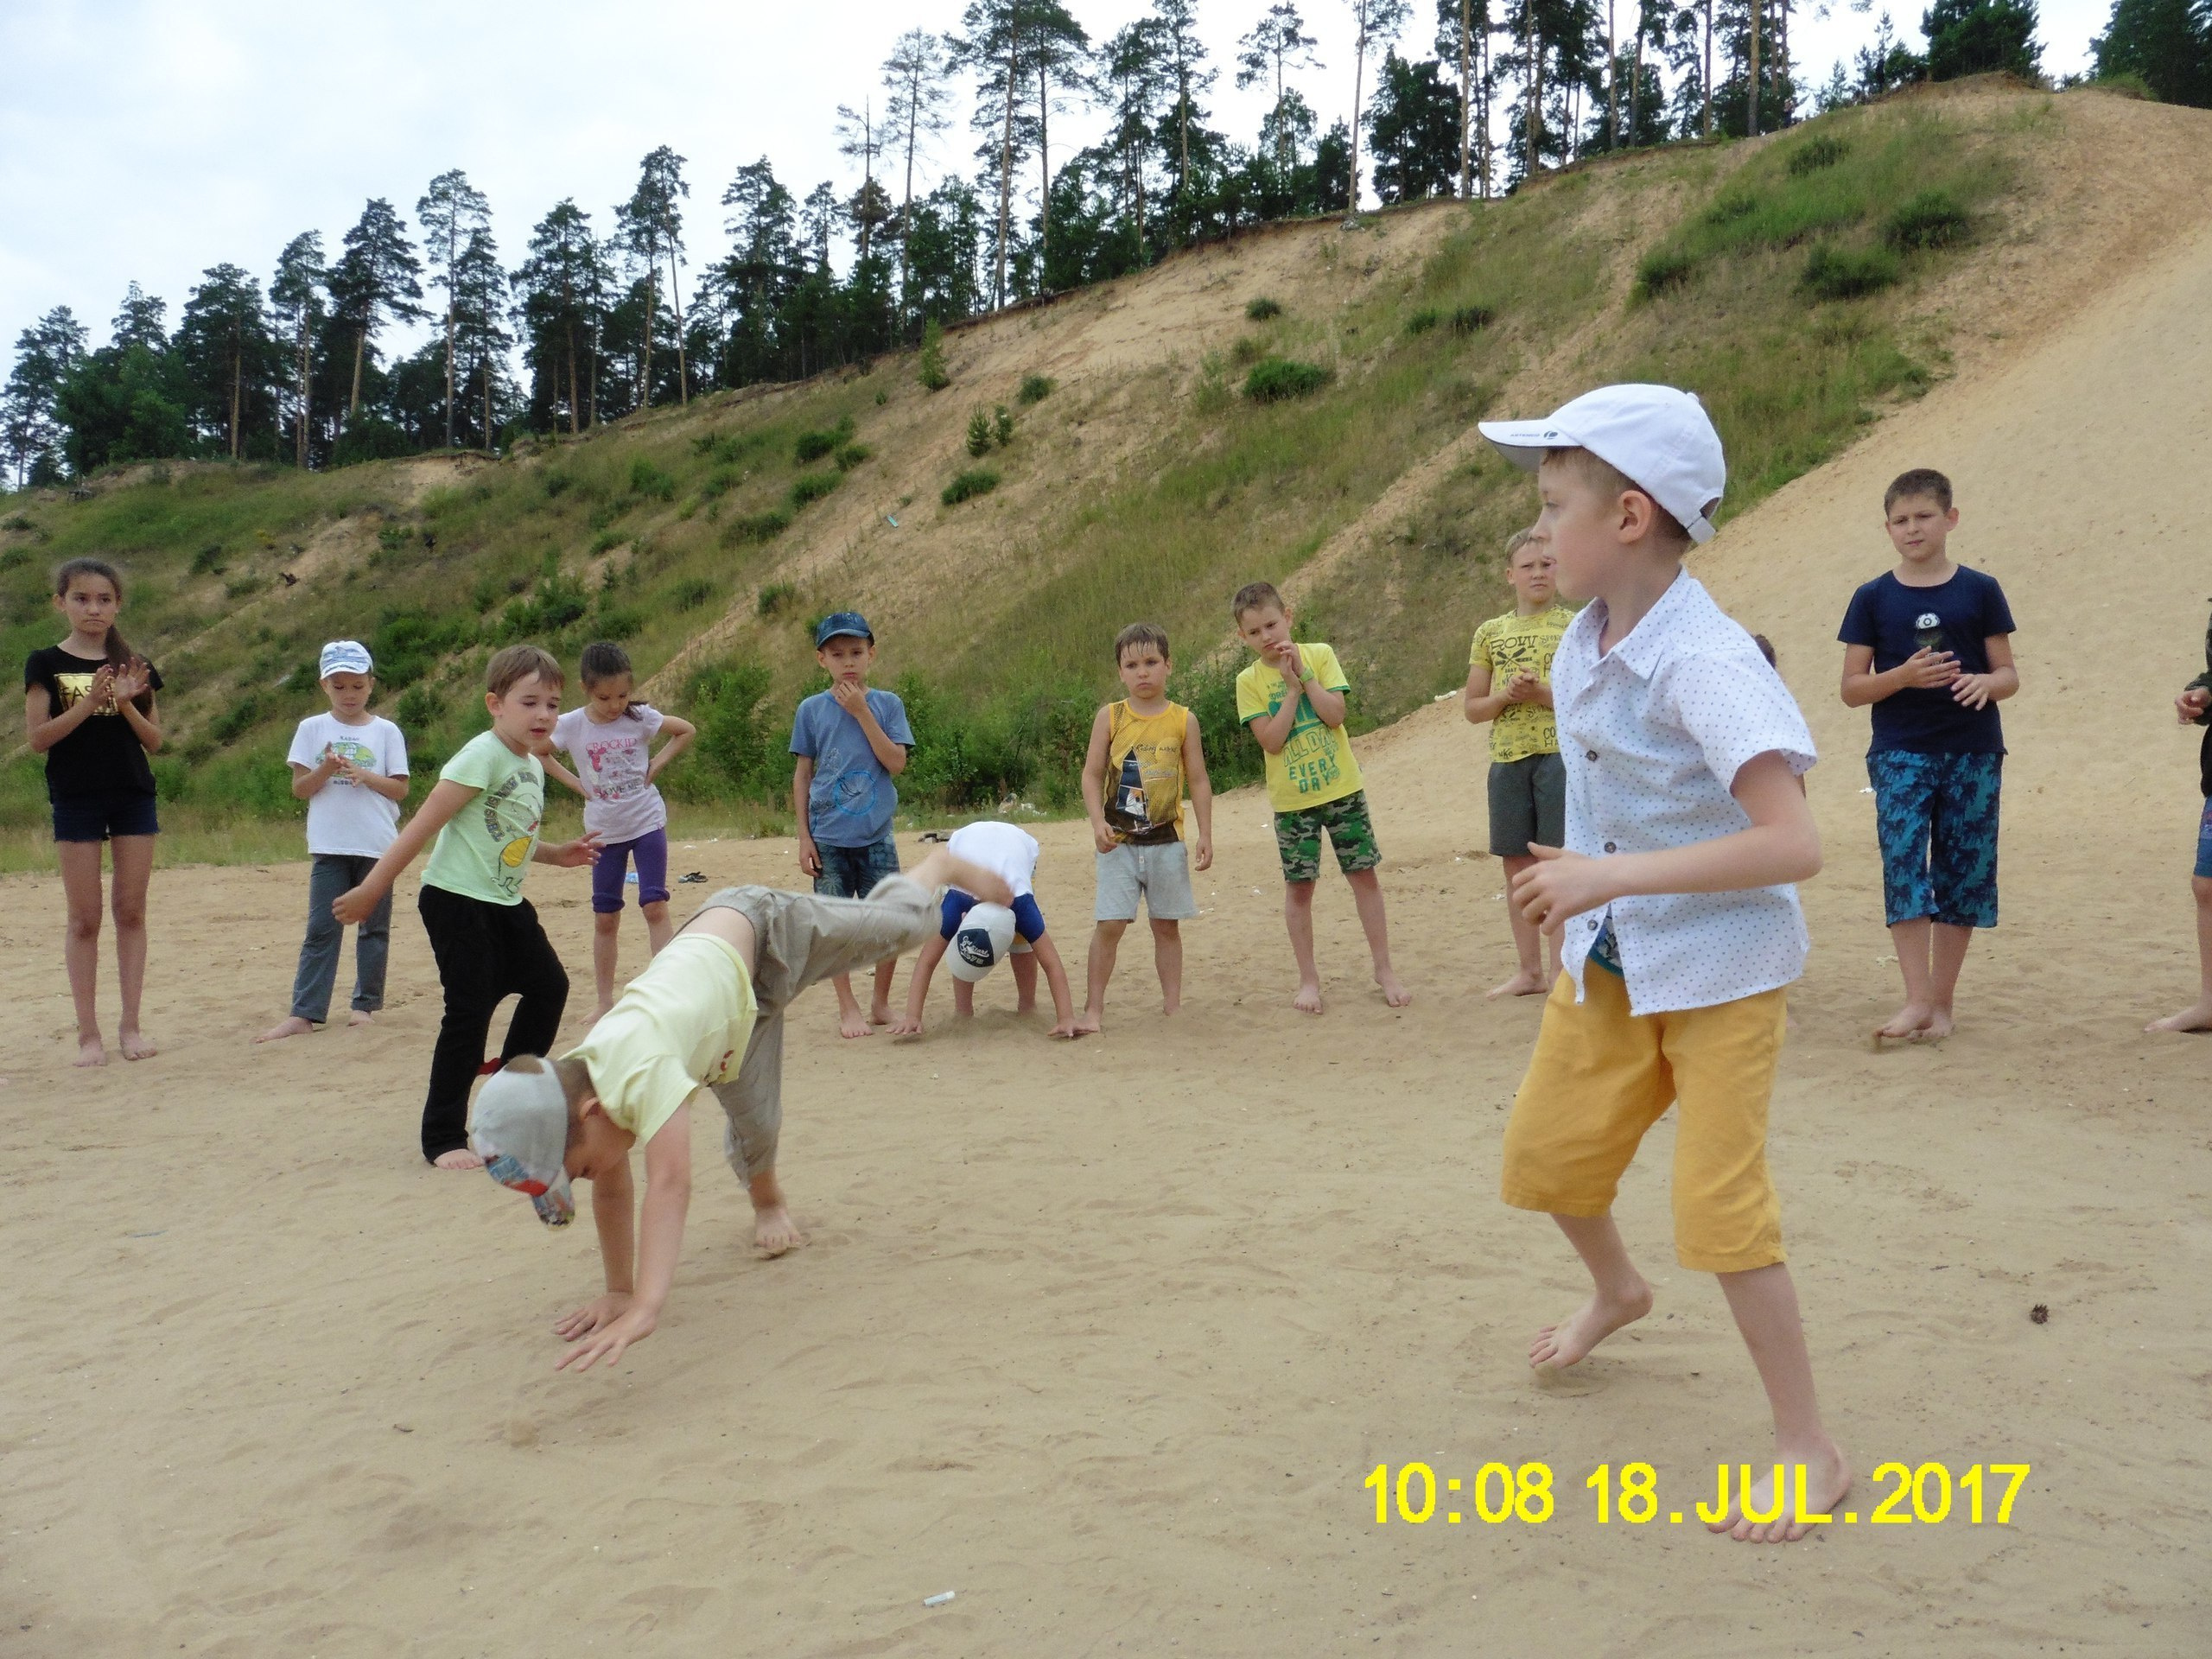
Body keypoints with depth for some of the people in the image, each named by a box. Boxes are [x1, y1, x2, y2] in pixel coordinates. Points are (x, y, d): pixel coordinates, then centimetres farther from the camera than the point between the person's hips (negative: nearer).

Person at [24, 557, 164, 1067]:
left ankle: (131, 1025, 10)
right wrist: (91, 702, -18)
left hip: (134, 795, 2)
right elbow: (38, 738, -7)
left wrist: (125, 702, -12)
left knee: (131, 911, 4)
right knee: (85, 918, 1)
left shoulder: (133, 666, 8)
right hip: (76, 798, -2)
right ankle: (88, 1032, 7)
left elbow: (154, 740, 6)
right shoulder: (46, 663, 0)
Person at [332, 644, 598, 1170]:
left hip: (505, 902, 9)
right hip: (458, 900, -9)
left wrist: (558, 854, 12)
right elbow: (423, 825, -19)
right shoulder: (483, 756, -17)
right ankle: (442, 1137, 1)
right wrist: (371, 890, -19)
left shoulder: (532, 766, 10)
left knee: (548, 985, 15)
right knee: (469, 1011, -9)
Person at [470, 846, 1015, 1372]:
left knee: (907, 923, 16)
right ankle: (768, 1202, 37)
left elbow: (669, 1183, -55)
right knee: (752, 1122, 4)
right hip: (727, 972, 5)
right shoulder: (572, 1089, -21)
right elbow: (612, 1193, -7)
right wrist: (619, 1292, -7)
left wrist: (643, 1311, -62)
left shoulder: (643, 1072, -44)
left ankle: (943, 865, 48)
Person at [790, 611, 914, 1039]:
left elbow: (897, 762, -9)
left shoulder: (887, 704, 3)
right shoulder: (811, 710, 2)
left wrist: (862, 713, -13)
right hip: (828, 837, 0)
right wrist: (804, 835, 2)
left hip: (876, 835, 0)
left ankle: (881, 1001, 19)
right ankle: (847, 1007, 15)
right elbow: (802, 773, 5)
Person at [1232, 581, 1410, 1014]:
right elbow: (1272, 739, -14)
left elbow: (1335, 714, -12)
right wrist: (1292, 686, -16)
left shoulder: (1319, 655, -1)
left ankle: (1384, 968, 17)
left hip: (1341, 787, 0)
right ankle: (1309, 978, 17)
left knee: (1364, 874, 5)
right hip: (1292, 798, 0)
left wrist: (1303, 673, -16)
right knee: (1299, 886, 5)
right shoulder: (1250, 681, -3)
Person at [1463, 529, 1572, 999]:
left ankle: (1561, 971, 6)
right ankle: (1530, 970, 20)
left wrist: (1542, 693, -17)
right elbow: (1472, 708, 11)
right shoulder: (1491, 633, 10)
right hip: (1507, 760, 4)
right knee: (1517, 866, 9)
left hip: (1561, 754, -4)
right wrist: (1507, 695, -8)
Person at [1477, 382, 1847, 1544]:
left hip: (1720, 965, -8)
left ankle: (1808, 1450, 12)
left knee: (1719, 1203, -7)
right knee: (1545, 1151, 16)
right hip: (1608, 962, 8)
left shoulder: (1706, 663, -27)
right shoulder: (1580, 648, -3)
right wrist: (1573, 886, 9)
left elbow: (1792, 843, -35)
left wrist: (1613, 876, -37)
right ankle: (1615, 1292, 49)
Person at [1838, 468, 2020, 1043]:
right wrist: (1903, 676, -15)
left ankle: (1941, 1002, 14)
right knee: (1902, 864, -13)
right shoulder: (1873, 598, 4)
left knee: (1963, 873, 4)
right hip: (1900, 753, -1)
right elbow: (1852, 688, 3)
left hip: (1973, 754, 1)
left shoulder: (1980, 591, 5)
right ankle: (1916, 999, -11)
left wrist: (1986, 683, -16)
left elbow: (2009, 673, 7)